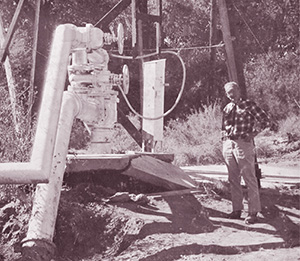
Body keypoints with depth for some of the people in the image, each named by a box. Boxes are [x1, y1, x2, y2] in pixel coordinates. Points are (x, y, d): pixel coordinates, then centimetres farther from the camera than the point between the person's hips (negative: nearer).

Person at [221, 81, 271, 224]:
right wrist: (224, 137, 11)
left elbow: (266, 121, -4)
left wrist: (253, 133, -7)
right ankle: (237, 209, 20)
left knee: (249, 179, -3)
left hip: (244, 144, -6)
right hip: (228, 144, 6)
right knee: (233, 179, 11)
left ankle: (253, 212, 2)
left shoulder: (249, 105, -4)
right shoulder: (227, 108, 13)